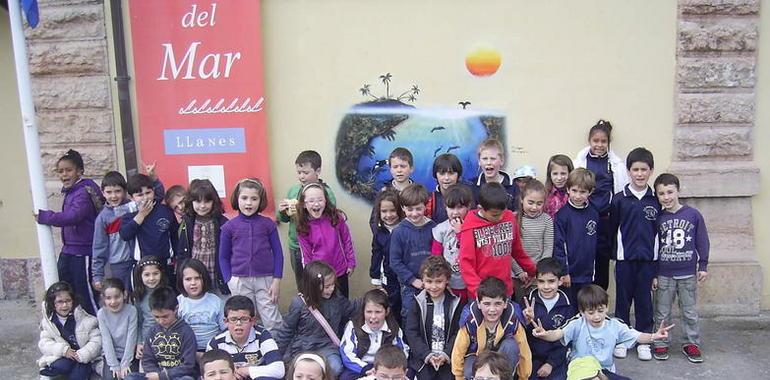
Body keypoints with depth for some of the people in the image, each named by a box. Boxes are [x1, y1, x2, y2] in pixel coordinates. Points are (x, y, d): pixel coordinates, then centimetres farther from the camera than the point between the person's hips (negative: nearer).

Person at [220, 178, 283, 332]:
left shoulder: (268, 224, -1)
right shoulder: (229, 227, 0)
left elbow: (277, 253, 2)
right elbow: (224, 257, 7)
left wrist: (277, 280, -4)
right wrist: (229, 282, -2)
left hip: (265, 279, -1)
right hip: (240, 282, 1)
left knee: (272, 323, 3)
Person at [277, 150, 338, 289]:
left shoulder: (326, 193, -13)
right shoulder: (293, 189, 4)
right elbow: (284, 219, 14)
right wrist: (282, 211, -7)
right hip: (295, 248, 5)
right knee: (301, 289, 19)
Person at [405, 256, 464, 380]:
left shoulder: (456, 303, 0)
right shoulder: (416, 302, -1)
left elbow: (458, 333, -2)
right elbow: (412, 332, -4)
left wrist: (446, 354, -13)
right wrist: (427, 355, -13)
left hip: (448, 358, 0)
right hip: (422, 357, 0)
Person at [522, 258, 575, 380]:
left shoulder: (566, 306, -3)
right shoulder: (529, 301, -6)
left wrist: (551, 363, -7)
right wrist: (527, 322, -28)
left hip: (556, 359, 0)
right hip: (531, 357, 0)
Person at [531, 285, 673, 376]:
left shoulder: (614, 326, -3)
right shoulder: (577, 325, -13)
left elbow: (637, 337, -4)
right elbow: (558, 334, -26)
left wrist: (654, 336, -24)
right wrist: (545, 334, -48)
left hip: (606, 371, 2)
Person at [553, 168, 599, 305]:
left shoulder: (593, 214, 4)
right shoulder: (562, 214, -11)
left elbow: (595, 243, 13)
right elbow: (558, 245, -12)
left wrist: (593, 269, 13)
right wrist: (563, 272, -13)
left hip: (587, 274, 5)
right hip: (568, 274, -4)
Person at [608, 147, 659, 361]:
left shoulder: (655, 201, 2)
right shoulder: (619, 199, -3)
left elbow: (660, 230, 6)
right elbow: (611, 229, 1)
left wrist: (658, 261, 7)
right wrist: (610, 254, 0)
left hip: (647, 258, 1)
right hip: (625, 257, -1)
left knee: (644, 300, 8)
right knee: (623, 299, 8)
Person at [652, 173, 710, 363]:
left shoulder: (693, 214, -6)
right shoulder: (657, 218, -4)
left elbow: (702, 241, 1)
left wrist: (703, 266, -1)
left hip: (688, 274, 0)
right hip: (664, 275, 0)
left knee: (690, 312, 12)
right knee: (662, 313, 10)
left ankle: (691, 344, 25)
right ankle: (661, 344, 22)